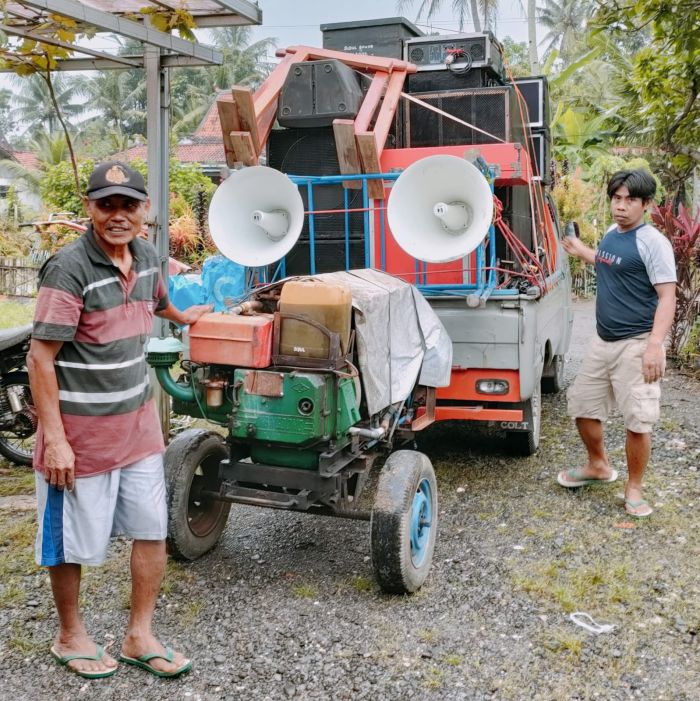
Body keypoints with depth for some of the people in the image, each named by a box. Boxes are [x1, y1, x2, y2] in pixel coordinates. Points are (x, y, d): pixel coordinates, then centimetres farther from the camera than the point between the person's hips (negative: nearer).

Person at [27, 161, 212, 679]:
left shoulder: (146, 257, 3)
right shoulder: (69, 268, -19)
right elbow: (41, 358, -19)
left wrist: (182, 317, 46)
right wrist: (54, 439, -21)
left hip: (138, 421, 7)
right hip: (80, 429, -7)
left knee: (152, 531, 11)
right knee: (75, 541, 10)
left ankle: (140, 637, 26)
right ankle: (70, 636, 32)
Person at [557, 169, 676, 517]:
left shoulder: (652, 241, -13)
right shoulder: (611, 233, 10)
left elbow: (667, 297, -17)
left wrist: (655, 344, -27)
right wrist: (583, 251, 32)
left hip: (636, 345, -8)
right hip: (602, 341, 8)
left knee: (637, 421, -3)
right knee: (582, 405, 15)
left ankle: (634, 488, 16)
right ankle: (598, 465, 38)